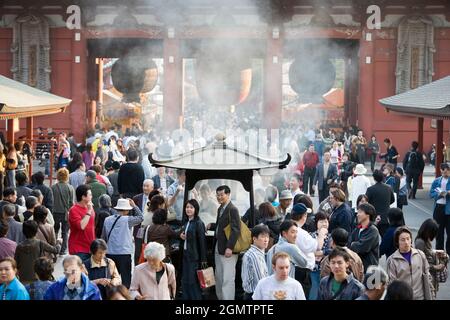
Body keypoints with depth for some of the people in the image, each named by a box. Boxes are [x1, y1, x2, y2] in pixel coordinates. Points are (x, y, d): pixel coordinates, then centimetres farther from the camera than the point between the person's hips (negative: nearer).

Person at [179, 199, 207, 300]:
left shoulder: (198, 223, -13)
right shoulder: (186, 222, 10)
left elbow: (202, 241, -15)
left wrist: (203, 259, -16)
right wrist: (182, 235, 1)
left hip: (194, 256, -8)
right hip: (186, 255, 8)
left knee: (193, 281, -4)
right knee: (184, 280, 9)